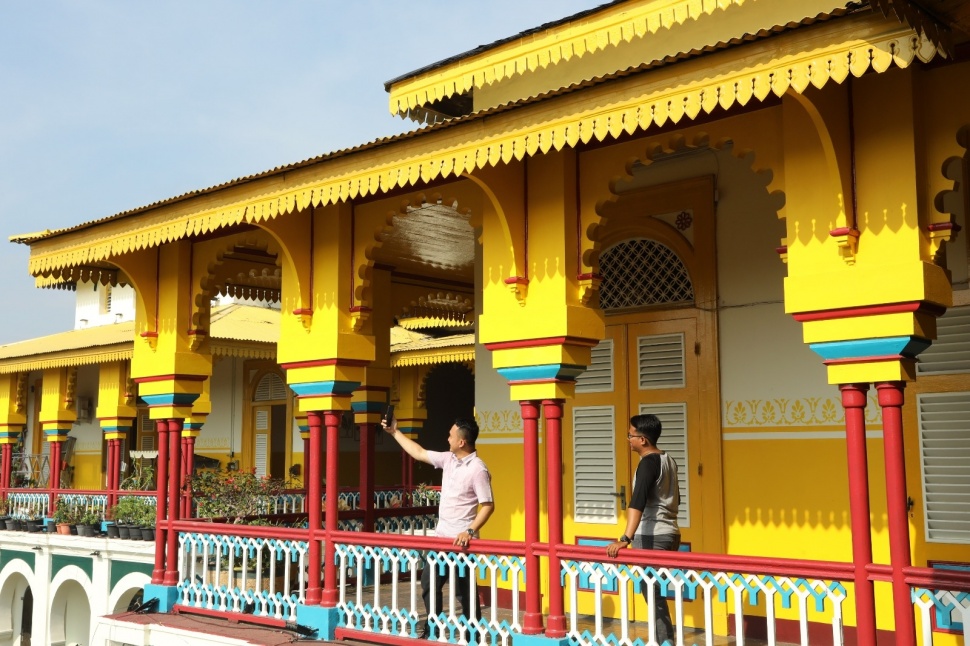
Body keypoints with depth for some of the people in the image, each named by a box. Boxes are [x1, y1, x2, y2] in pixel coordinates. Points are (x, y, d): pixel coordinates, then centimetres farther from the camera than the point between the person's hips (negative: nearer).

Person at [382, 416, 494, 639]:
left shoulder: (477, 469, -17)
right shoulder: (448, 459, 6)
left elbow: (488, 505, -17)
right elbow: (419, 453, 16)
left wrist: (470, 531, -25)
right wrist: (395, 432, 17)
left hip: (461, 540, -8)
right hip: (441, 536, 8)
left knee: (465, 589, 0)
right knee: (429, 581, 14)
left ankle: (473, 635, 12)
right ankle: (431, 629, 28)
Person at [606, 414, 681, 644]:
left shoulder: (649, 462, -16)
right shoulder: (668, 460, 12)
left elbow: (638, 502, -28)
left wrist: (625, 539, -36)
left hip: (651, 537, -9)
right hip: (668, 533, 9)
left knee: (653, 594, -4)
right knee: (656, 593, 13)